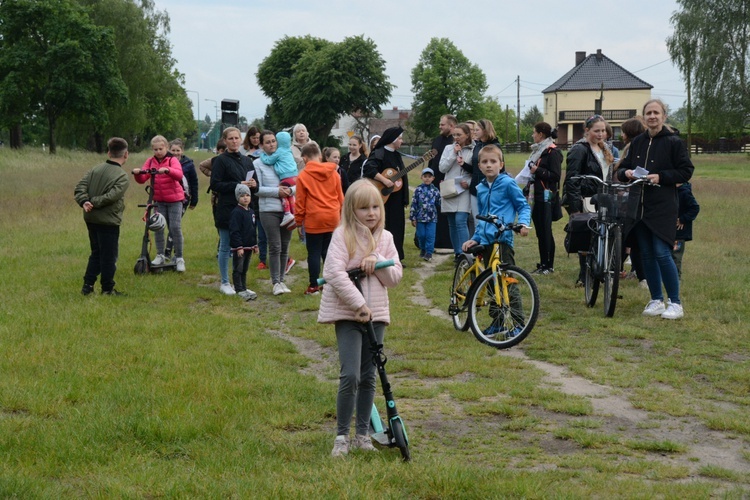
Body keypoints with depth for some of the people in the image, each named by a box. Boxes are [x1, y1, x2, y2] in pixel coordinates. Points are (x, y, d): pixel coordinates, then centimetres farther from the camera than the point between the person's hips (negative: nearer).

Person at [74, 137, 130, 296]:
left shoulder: (95, 170, 5)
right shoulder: (122, 177, -13)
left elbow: (79, 188, -5)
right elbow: (111, 196, -23)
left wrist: (84, 202, -17)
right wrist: (92, 203, -15)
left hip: (91, 219, 6)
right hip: (108, 221, -6)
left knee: (96, 253, 18)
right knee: (109, 256, 5)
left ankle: (88, 285, 16)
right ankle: (107, 289, 11)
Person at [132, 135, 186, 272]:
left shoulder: (172, 160, -8)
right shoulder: (150, 162, 3)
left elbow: (179, 174, -27)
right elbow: (142, 179, -6)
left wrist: (166, 170, -45)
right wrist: (137, 173, -28)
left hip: (174, 199, -4)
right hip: (159, 200, 4)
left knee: (175, 227, -5)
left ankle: (179, 258, 2)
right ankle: (160, 255, 13)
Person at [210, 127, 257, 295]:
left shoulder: (246, 160, 14)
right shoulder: (220, 160, -4)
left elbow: (256, 183, 17)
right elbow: (215, 184, -12)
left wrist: (253, 184, -7)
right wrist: (238, 185, -19)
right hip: (226, 210, -6)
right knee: (226, 247, 2)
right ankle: (225, 283, 11)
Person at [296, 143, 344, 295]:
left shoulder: (303, 176, -7)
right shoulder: (333, 173, 3)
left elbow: (300, 201, -4)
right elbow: (340, 197, 9)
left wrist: (299, 219, 7)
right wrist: (340, 215, 20)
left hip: (314, 220, -4)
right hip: (333, 219, 4)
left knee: (314, 253, 3)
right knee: (328, 251, 12)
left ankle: (314, 286, 6)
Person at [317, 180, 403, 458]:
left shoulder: (385, 238, 9)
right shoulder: (343, 235, -6)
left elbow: (395, 277, 7)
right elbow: (335, 273, -16)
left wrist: (378, 261, -11)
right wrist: (359, 305, -20)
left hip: (376, 313, 5)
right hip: (347, 313, -5)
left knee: (368, 377, 9)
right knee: (350, 376, -14)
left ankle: (362, 434, 19)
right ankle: (342, 435, -2)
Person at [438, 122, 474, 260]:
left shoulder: (473, 150, -1)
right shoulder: (449, 148, 11)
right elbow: (442, 168, 2)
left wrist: (468, 182, -15)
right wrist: (454, 154, -5)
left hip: (464, 190, -4)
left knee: (460, 221, -17)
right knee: (452, 224, 7)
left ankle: (464, 253, -19)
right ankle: (457, 253, 15)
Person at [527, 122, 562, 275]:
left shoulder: (552, 152, -11)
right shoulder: (538, 150, 19)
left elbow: (555, 175, -18)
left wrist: (538, 170, -20)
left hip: (546, 197, -9)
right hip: (536, 197, 9)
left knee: (545, 231, -6)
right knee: (539, 231, 10)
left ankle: (549, 266, -2)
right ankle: (543, 264, 14)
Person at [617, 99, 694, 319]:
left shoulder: (673, 142, -3)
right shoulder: (638, 142, 13)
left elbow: (686, 171, -5)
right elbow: (622, 169, 19)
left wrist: (661, 177, -15)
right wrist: (626, 173, -3)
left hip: (663, 207, -6)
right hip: (639, 205, 6)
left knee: (662, 253, -11)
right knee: (646, 254, 7)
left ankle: (675, 303, 0)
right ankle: (656, 300, 17)